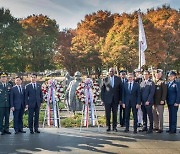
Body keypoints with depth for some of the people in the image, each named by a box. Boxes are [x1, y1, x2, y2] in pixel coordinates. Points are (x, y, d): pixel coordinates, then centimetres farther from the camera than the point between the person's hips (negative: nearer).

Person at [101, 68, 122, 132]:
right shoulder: (105, 79, 2)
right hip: (107, 99, 0)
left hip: (115, 99, 1)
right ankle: (108, 126, 16)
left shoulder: (118, 79, 5)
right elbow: (102, 90, 3)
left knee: (115, 113, 5)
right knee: (107, 114, 3)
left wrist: (120, 99, 0)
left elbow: (120, 89, 5)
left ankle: (114, 127, 15)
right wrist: (102, 99, -2)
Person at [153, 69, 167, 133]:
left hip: (160, 102, -6)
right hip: (154, 101, 6)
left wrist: (163, 100, -15)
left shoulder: (162, 82, -5)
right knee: (154, 115, 11)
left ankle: (160, 128, 5)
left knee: (160, 115, -1)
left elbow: (164, 92, -9)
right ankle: (155, 127, 21)